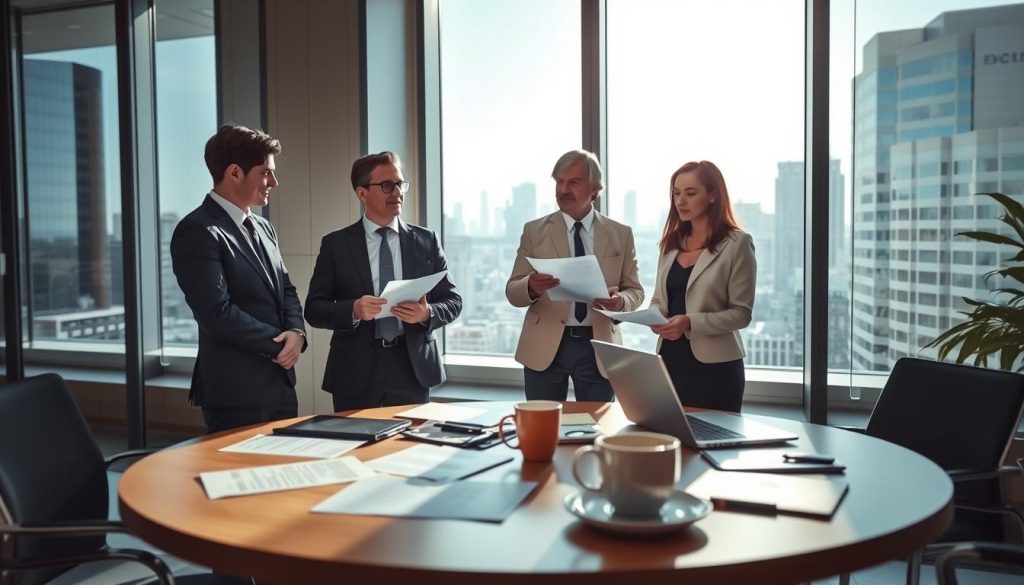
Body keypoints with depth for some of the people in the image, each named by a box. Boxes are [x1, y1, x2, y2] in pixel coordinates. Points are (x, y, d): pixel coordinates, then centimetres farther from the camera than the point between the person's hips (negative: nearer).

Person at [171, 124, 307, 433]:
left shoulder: (263, 227, 13)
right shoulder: (198, 231, -14)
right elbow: (217, 313, -21)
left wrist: (296, 331, -6)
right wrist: (279, 342, -11)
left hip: (280, 382, 8)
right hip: (237, 390, -8)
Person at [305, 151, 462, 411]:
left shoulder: (426, 241, 6)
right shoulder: (336, 244, 2)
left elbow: (453, 300, 7)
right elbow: (314, 309, -1)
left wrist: (428, 313, -14)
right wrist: (353, 310, -19)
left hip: (412, 368, 1)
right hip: (356, 373, -1)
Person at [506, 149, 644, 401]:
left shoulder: (621, 234, 5)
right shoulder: (534, 230, 3)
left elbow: (635, 290, 7)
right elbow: (512, 291, 0)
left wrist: (621, 300, -16)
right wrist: (531, 286, -23)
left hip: (598, 347, 1)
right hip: (545, 347, 0)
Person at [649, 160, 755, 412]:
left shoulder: (737, 244, -7)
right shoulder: (672, 242, 11)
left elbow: (741, 313, -10)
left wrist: (690, 322, -22)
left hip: (715, 365, -5)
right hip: (670, 359, 5)